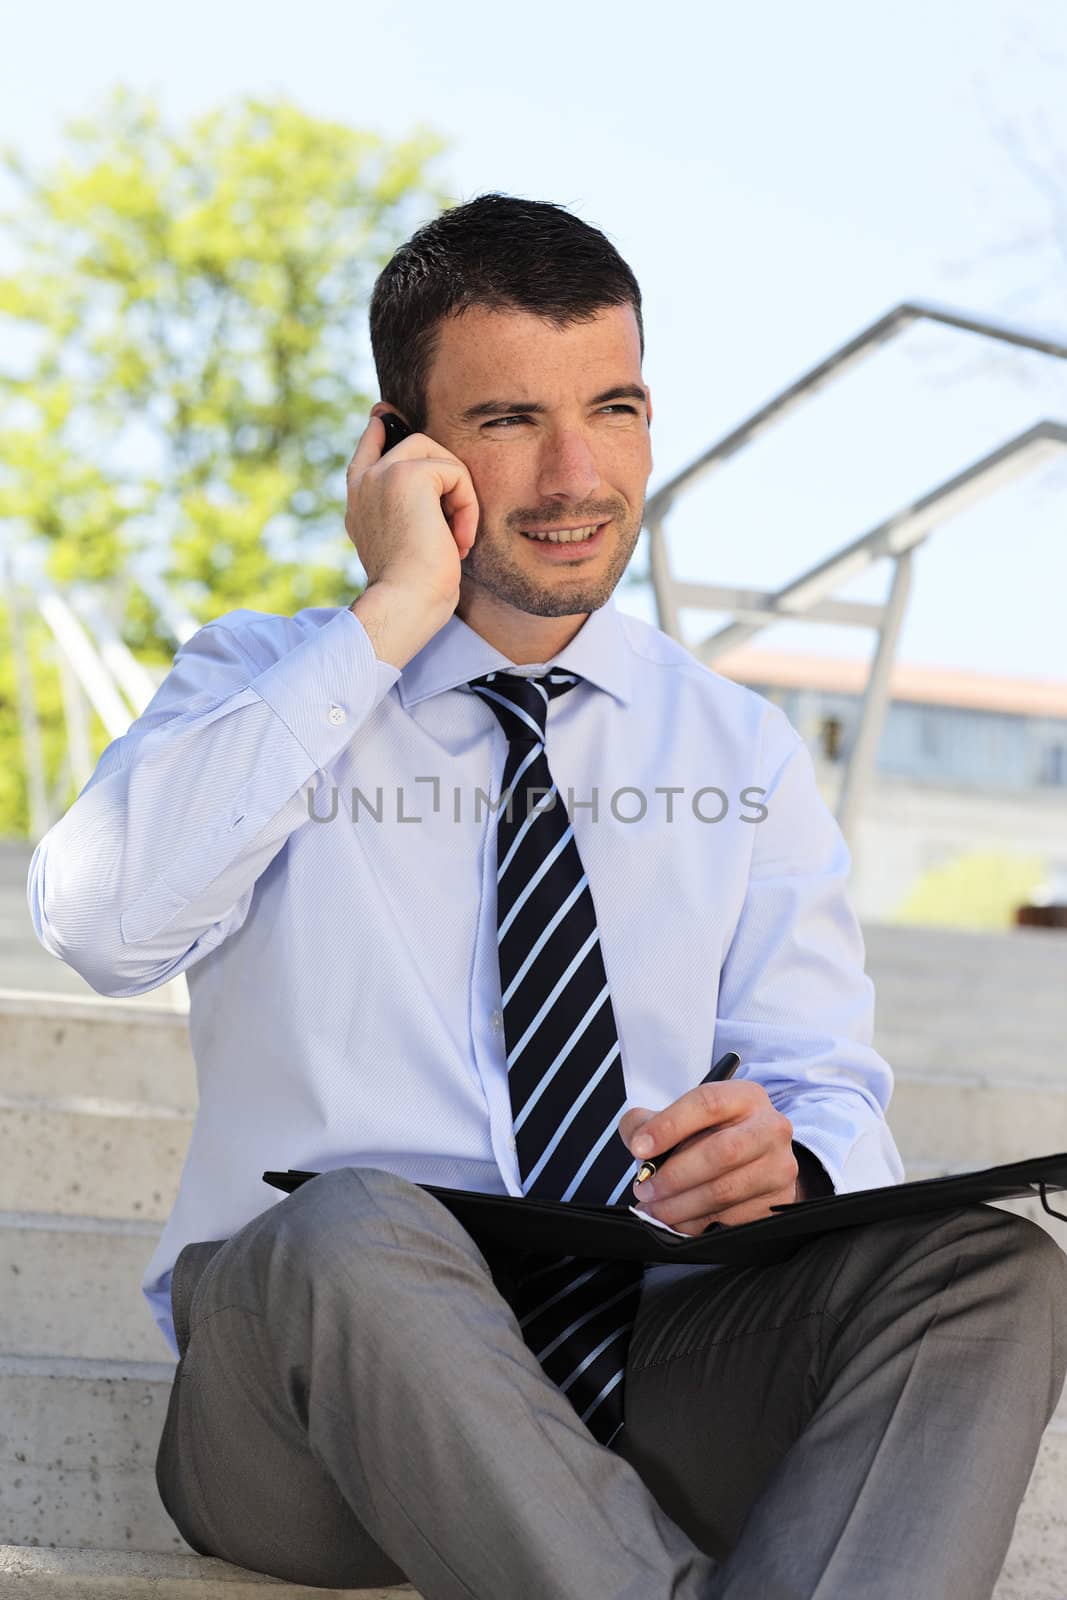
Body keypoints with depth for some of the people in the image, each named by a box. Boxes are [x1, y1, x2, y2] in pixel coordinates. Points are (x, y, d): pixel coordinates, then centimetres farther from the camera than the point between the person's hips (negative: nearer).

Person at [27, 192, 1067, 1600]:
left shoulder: (741, 753, 14)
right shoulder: (259, 685, 7)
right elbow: (103, 926, -14)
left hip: (648, 1369, 3)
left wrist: (788, 1157, -18)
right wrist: (390, 618, -11)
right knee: (354, 1229, -37)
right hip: (306, 1368, -2)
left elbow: (835, 1085, 9)